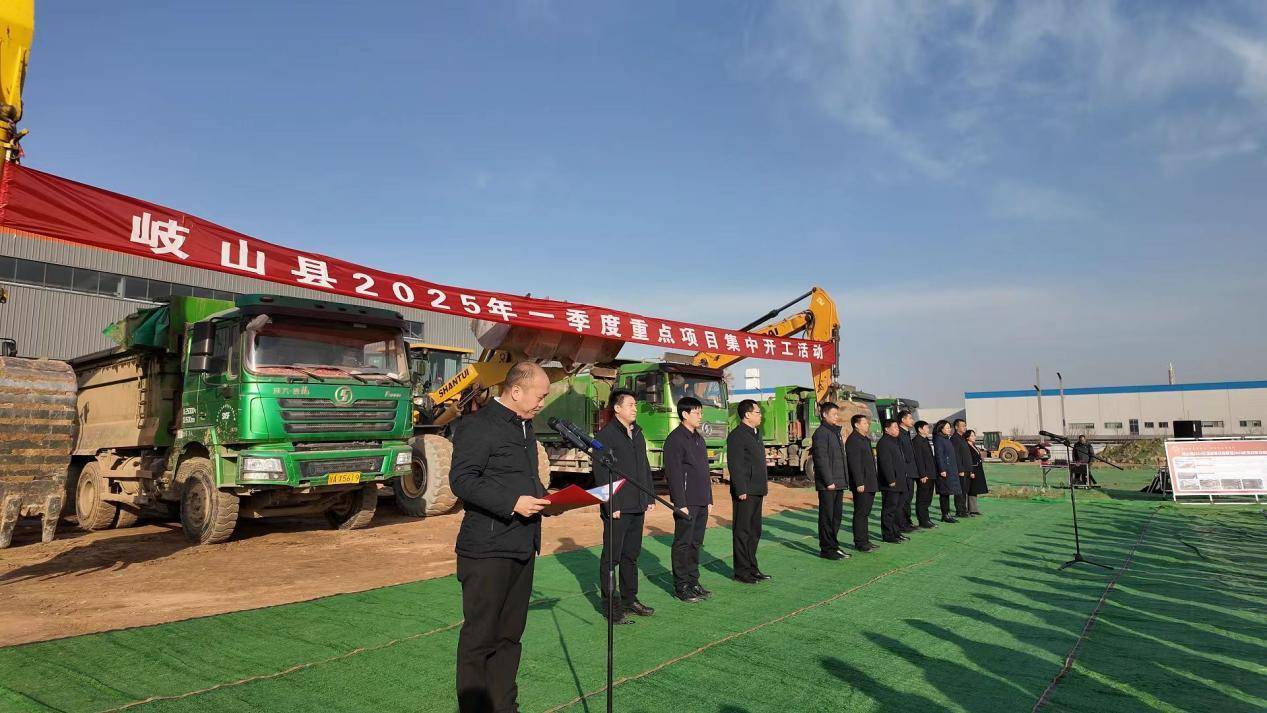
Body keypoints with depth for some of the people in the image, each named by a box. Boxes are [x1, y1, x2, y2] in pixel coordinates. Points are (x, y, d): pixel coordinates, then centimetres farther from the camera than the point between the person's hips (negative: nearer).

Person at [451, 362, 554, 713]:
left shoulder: (525, 426, 15)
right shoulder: (478, 425, -13)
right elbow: (462, 480, -19)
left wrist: (544, 499, 6)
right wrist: (512, 503, -23)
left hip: (523, 547, 9)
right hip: (488, 550, -8)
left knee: (510, 633, 17)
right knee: (480, 636, 3)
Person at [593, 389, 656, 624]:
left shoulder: (637, 434, 15)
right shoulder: (605, 435, -9)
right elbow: (601, 473, -14)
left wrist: (650, 497, 12)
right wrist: (611, 505, -17)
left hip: (637, 507, 8)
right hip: (617, 508, -8)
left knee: (632, 555, 16)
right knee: (612, 557, 2)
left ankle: (630, 599, 27)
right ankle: (611, 606, 11)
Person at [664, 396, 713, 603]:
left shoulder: (699, 438, 15)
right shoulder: (675, 439, -12)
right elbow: (674, 474, -16)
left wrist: (709, 499, 16)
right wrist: (681, 504, -18)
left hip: (702, 502, 8)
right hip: (687, 502, -8)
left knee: (696, 543, 13)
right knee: (683, 543, 1)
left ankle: (693, 582, 22)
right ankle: (681, 586, 9)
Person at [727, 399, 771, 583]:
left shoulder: (755, 433, 16)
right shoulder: (737, 436, -14)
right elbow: (735, 465, -19)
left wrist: (763, 485, 17)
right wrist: (741, 490, -21)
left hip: (757, 491, 9)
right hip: (745, 492, -9)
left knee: (754, 532, 16)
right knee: (742, 532, 0)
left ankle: (752, 568, 26)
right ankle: (741, 571, 9)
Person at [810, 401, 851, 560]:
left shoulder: (836, 432, 18)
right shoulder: (821, 433, -11)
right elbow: (821, 459, -17)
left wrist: (844, 480, 15)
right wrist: (829, 481, -19)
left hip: (838, 483, 9)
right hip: (827, 484, -9)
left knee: (836, 515, 14)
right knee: (827, 516, -2)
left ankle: (834, 545, 23)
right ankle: (826, 549, 5)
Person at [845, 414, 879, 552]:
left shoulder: (865, 439, 18)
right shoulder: (853, 440, -13)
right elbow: (854, 463, -19)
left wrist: (874, 482, 19)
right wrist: (859, 483, -22)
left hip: (870, 483, 10)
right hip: (862, 484, -10)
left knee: (865, 513, 14)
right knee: (860, 513, -4)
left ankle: (865, 540, 22)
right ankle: (859, 543, 2)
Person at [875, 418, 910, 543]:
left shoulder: (895, 441, 19)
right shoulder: (883, 443, -14)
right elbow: (885, 463, -20)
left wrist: (902, 479, 19)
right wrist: (891, 480, -22)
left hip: (899, 483, 10)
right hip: (890, 484, -10)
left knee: (897, 508, 16)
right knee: (889, 509, -5)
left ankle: (896, 532, 25)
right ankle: (887, 534, 1)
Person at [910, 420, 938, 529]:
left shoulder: (926, 440, 17)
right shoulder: (917, 441, -13)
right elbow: (918, 459, -18)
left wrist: (933, 473, 16)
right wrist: (922, 475, -21)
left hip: (930, 475, 10)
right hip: (923, 476, -10)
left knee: (927, 498, 15)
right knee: (922, 499, -3)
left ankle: (925, 519, 23)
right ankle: (923, 521, 2)